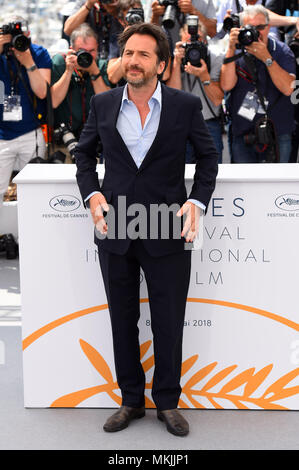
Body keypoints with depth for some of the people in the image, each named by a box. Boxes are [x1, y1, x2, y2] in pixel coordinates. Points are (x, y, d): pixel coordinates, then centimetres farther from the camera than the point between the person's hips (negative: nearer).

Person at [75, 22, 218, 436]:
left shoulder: (186, 105, -5)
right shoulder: (102, 104, 1)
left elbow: (208, 155, 6)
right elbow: (84, 152, 15)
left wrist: (198, 201, -7)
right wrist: (92, 194, -1)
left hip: (167, 232, -2)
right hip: (115, 231, 2)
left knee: (169, 325, 7)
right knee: (123, 322, 13)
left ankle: (167, 402, 26)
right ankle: (131, 400, 30)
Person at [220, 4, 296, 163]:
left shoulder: (282, 51, 0)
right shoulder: (237, 52, 2)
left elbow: (288, 89, -14)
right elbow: (226, 85, -13)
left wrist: (266, 58, -21)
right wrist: (232, 50, -19)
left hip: (278, 134, 0)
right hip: (242, 134, 1)